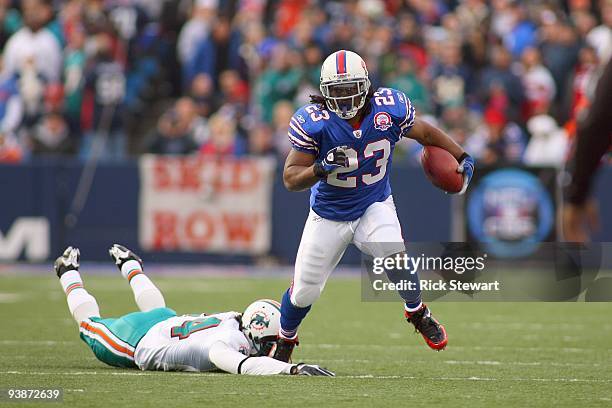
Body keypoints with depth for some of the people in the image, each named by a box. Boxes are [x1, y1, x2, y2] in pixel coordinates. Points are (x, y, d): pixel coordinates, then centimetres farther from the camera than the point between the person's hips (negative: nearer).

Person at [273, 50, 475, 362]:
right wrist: (320, 169, -38)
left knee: (395, 258, -30)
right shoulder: (313, 122, -23)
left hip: (375, 206, 0)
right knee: (304, 291, 6)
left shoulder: (390, 110, -18)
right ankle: (285, 341, 37)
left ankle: (417, 313, -1)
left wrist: (462, 158, 4)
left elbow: (424, 132, 3)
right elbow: (290, 179, -20)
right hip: (329, 215, 0)